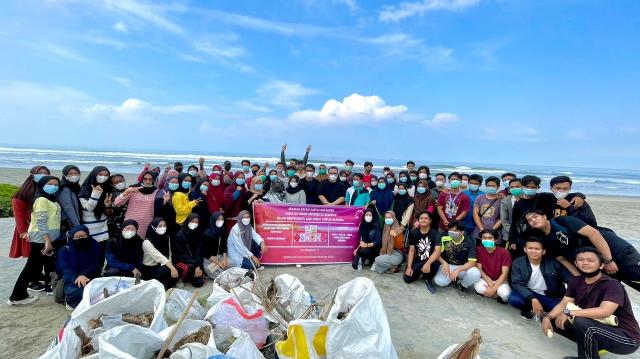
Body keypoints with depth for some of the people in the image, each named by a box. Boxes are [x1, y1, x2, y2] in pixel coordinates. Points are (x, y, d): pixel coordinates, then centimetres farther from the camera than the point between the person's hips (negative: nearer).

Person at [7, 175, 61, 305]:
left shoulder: (52, 200, 12)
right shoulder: (41, 200, -14)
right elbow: (41, 222, -20)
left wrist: (50, 240, 14)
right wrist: (47, 240, -24)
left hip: (51, 238, 9)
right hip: (41, 239, -9)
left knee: (50, 265, 19)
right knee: (33, 267, -2)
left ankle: (50, 287, 32)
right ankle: (17, 296, 7)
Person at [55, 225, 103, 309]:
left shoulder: (95, 246, 8)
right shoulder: (64, 250, 6)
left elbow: (98, 264, -1)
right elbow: (64, 268, -9)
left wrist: (84, 274, -21)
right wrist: (76, 278, -30)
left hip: (91, 278, 2)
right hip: (73, 280, -1)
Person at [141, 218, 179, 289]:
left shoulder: (167, 238, 1)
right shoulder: (147, 242, -19)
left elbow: (169, 255, -1)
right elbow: (158, 256, -33)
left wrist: (171, 266, -23)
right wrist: (172, 267, -46)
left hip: (162, 266, 6)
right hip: (149, 269, -5)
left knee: (175, 274, -23)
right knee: (166, 270, -33)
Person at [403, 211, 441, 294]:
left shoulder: (435, 233, -13)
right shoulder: (413, 233, -3)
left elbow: (437, 251, -25)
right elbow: (411, 250, -2)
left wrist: (428, 263, -41)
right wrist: (409, 267, -10)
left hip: (430, 260, -3)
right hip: (418, 261, 3)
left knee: (435, 264, -37)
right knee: (407, 278, -15)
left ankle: (428, 279, -3)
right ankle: (420, 272, 19)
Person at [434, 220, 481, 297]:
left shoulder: (469, 242, -13)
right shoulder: (444, 239, -12)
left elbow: (472, 262, -17)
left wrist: (458, 270, -29)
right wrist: (444, 263, -26)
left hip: (463, 267, 0)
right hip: (447, 265, 0)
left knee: (475, 273, -33)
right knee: (439, 281, -29)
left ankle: (462, 286, 2)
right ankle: (455, 279, 9)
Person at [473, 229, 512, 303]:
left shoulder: (504, 252, -14)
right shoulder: (478, 250, -10)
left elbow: (504, 274, -16)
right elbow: (479, 269, -8)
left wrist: (494, 288, -24)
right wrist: (490, 283, -19)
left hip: (500, 280, -1)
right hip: (485, 279, 1)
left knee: (504, 293, -34)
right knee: (478, 288, -32)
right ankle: (500, 296, -5)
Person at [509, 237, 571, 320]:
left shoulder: (553, 263, -9)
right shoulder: (518, 263, -11)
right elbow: (517, 284, -19)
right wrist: (533, 299, -33)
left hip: (548, 297, 2)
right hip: (528, 294, -1)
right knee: (513, 299, -32)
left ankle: (533, 308, -1)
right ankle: (528, 308, 4)